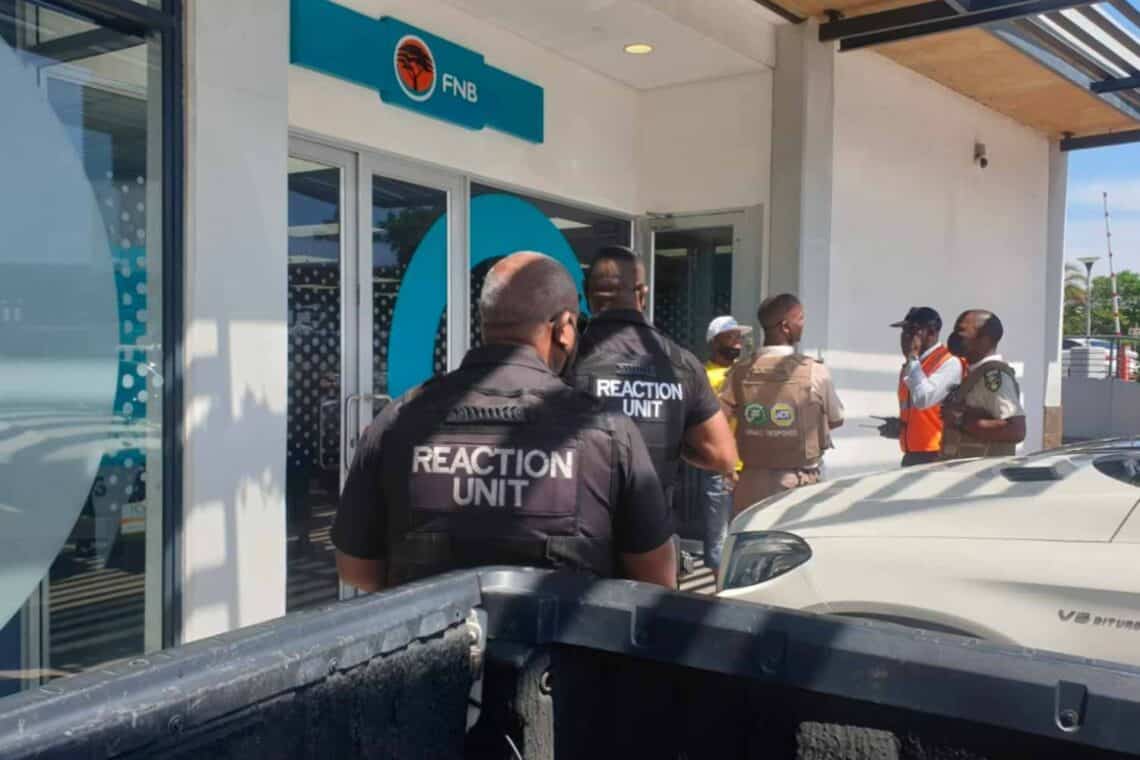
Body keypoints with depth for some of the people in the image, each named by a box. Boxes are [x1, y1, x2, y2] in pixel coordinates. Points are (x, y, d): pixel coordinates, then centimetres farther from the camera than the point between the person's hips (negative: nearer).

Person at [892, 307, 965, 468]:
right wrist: (898, 426, 8)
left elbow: (923, 400, -24)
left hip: (937, 456, -8)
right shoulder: (912, 364, 15)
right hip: (911, 455, 8)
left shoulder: (949, 362, -11)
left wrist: (912, 357, -16)